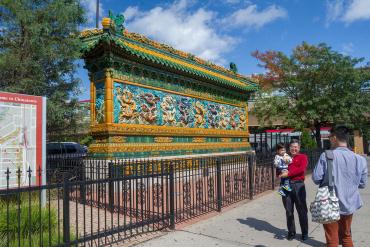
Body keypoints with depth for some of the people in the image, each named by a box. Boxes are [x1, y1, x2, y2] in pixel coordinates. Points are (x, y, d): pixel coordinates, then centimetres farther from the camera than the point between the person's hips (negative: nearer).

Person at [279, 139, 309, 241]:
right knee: (289, 210, 8)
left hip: (298, 185, -4)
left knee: (301, 210, 5)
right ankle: (291, 232, 20)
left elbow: (302, 169, -14)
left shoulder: (302, 157, 3)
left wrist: (288, 173, -18)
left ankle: (304, 233, 19)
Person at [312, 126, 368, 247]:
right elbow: (362, 184, 3)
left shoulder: (326, 155, -17)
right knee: (346, 236, 25)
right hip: (349, 203, 4)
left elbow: (316, 178, -15)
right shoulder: (360, 159, -6)